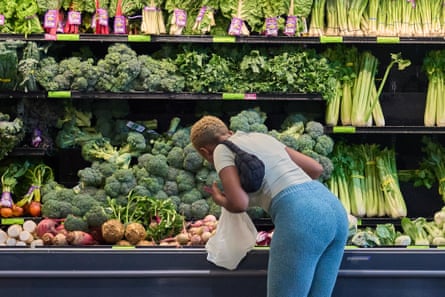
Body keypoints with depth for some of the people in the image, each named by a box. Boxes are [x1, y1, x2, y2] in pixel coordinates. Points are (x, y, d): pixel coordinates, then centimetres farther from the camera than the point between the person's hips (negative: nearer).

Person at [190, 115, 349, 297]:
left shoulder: (222, 151, 9)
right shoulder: (263, 137, 31)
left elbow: (239, 203, -5)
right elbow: (315, 168, 33)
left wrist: (220, 200, 18)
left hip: (301, 217, -8)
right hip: (334, 208, 8)